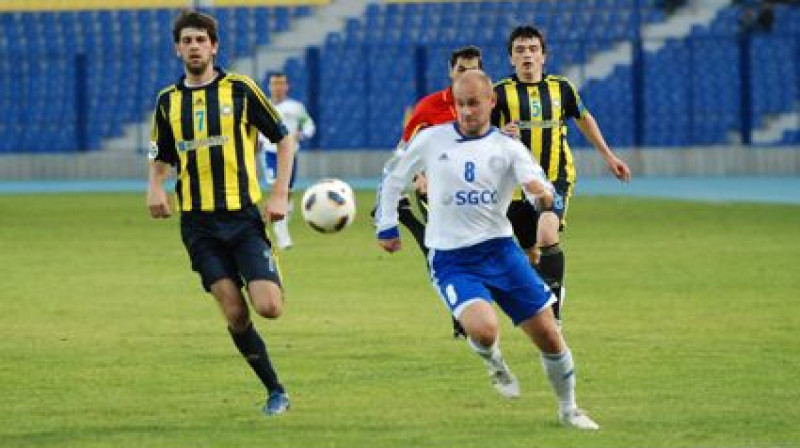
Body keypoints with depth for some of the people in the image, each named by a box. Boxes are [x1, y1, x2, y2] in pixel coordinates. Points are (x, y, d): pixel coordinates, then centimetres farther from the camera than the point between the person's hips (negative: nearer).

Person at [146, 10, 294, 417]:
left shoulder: (240, 89, -1)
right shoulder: (168, 101, 9)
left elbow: (284, 138, 5)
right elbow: (161, 159, 20)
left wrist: (280, 195, -5)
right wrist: (155, 188, -2)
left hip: (243, 217, -2)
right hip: (198, 223, 2)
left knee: (268, 307, -15)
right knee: (235, 315, -6)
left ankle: (272, 285, 22)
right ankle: (276, 391, 8)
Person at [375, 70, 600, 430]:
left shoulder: (507, 147, 1)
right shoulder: (430, 140, 1)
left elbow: (539, 188, -15)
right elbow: (393, 181, 16)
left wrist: (543, 195, -38)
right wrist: (386, 227, 17)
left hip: (499, 249, 2)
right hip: (450, 261, -2)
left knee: (547, 334, -1)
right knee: (483, 328, -28)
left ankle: (568, 409, 24)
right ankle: (492, 362, 10)